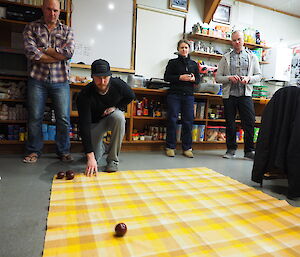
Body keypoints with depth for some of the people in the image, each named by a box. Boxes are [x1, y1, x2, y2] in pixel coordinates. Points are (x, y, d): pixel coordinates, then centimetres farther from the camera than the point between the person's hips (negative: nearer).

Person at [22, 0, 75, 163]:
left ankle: (63, 151, 14)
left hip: (60, 81, 1)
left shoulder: (67, 31, 13)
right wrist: (58, 56, -7)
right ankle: (34, 151, 19)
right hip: (37, 80, 0)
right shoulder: (31, 28, 10)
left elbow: (68, 52, -5)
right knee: (34, 117, 3)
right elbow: (31, 53, -7)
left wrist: (43, 50, -4)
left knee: (64, 118, -1)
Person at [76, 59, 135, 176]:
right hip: (95, 122, -1)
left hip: (113, 115, 1)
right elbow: (84, 125, -35)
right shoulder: (85, 95, -30)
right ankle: (101, 148, 32)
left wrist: (116, 107, -17)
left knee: (119, 117, -37)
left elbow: (131, 96, 1)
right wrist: (90, 156, -42)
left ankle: (113, 160, -22)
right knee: (94, 159, -9)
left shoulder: (118, 84, -23)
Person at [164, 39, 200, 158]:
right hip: (174, 94, -2)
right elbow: (166, 77, 0)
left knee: (188, 121, -1)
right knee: (172, 120, -4)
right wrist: (180, 77, -12)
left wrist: (193, 79, -6)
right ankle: (170, 147, 6)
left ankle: (187, 148, 8)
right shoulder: (173, 62, 9)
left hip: (188, 95, 3)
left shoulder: (193, 64, 19)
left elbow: (198, 79, 17)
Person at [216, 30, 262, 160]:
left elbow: (259, 75, 10)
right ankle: (231, 149, 18)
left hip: (245, 94, 0)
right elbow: (217, 77, 5)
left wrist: (248, 79, -10)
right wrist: (229, 78, -14)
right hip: (229, 94, 0)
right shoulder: (225, 58, 11)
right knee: (230, 123, 6)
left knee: (249, 122, -5)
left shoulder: (252, 57, 13)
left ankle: (249, 151, 8)